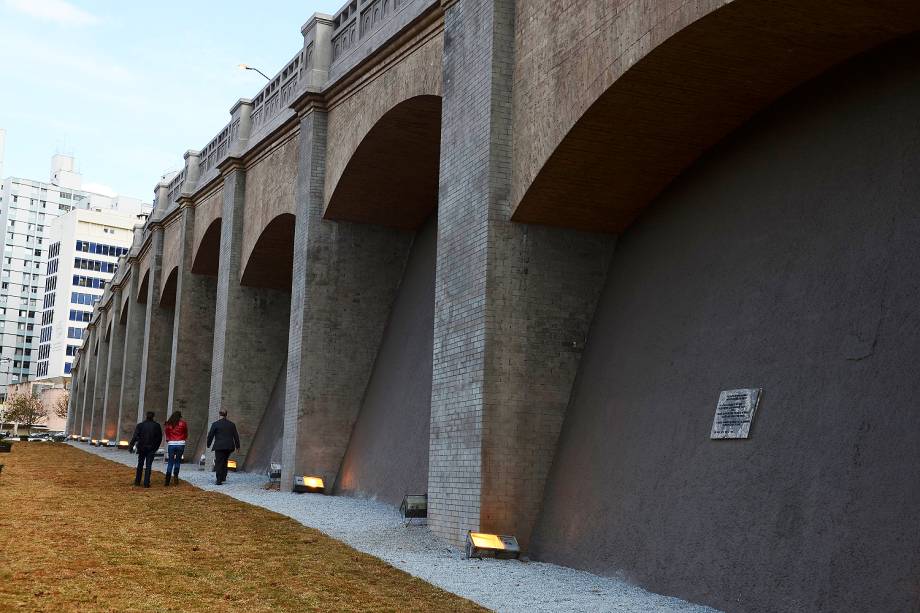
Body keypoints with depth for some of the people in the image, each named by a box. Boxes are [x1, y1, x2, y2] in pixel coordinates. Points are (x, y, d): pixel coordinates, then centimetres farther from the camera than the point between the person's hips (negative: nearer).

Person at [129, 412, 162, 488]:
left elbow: (135, 437, -11)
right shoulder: (157, 426, -1)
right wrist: (156, 447, 14)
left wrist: (131, 446, -10)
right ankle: (146, 483, -5)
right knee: (148, 465, 0)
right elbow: (160, 438, 3)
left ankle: (137, 481, 18)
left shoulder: (140, 425, -4)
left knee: (140, 465, 15)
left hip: (142, 448, 1)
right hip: (152, 449, -1)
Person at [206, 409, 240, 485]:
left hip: (219, 447, -3)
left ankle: (219, 480, -5)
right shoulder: (232, 424, 5)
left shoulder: (215, 424, -5)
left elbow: (210, 435, -2)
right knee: (224, 461, 20)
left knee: (219, 463, 0)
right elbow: (236, 436, 9)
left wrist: (208, 444, 14)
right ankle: (223, 477, 17)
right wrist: (237, 446, 18)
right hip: (229, 447, 4)